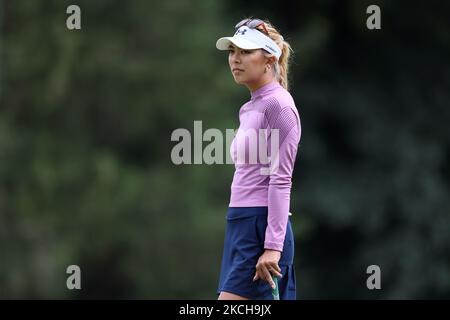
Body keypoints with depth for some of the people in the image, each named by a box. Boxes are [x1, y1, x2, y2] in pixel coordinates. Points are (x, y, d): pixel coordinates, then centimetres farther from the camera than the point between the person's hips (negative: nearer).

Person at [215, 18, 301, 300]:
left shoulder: (278, 105, -9)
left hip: (263, 229, -9)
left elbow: (281, 180, -15)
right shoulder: (249, 109, 19)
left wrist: (272, 246, -21)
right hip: (241, 228, 9)